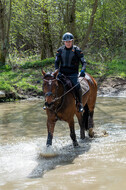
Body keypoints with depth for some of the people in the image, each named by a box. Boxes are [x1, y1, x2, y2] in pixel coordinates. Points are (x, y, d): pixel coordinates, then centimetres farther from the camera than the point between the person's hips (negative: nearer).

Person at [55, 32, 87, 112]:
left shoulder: (77, 50, -3)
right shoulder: (60, 50, 5)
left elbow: (83, 62, -2)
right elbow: (57, 62, 7)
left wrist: (83, 70, -22)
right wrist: (57, 71, -12)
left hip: (73, 74, -3)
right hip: (62, 73, 3)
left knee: (77, 86, -29)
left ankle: (80, 103, -10)